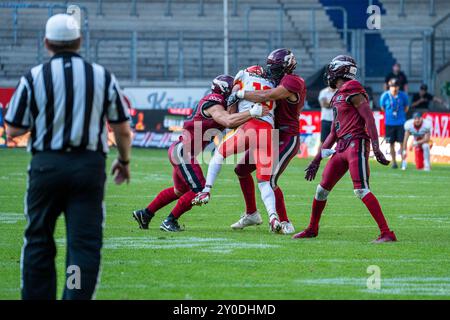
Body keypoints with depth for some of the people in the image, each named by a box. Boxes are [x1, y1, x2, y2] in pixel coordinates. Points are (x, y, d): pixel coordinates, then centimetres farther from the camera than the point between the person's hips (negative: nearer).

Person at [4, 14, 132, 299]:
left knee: (38, 240, 12)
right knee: (85, 242, 0)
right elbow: (123, 130, 6)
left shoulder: (34, 78, -3)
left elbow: (14, 129, -1)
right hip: (89, 167, 0)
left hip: (46, 165, 0)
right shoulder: (102, 77, 2)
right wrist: (124, 161, 23)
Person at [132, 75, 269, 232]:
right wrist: (253, 112, -36)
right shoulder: (213, 104, -18)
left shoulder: (216, 103, 12)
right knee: (199, 191, -7)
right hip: (183, 152, -11)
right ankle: (170, 221, 3)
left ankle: (145, 214, 33)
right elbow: (229, 121, -34)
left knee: (180, 190, 25)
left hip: (179, 150, 11)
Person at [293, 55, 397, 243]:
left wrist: (376, 148, -21)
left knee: (361, 189, -19)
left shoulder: (352, 91, -7)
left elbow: (369, 118, -13)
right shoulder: (337, 98, 21)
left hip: (356, 144, -9)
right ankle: (312, 229, 30)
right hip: (342, 147, 9)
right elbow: (333, 133, 24)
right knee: (323, 188, 12)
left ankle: (387, 233, -21)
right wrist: (317, 159, 25)